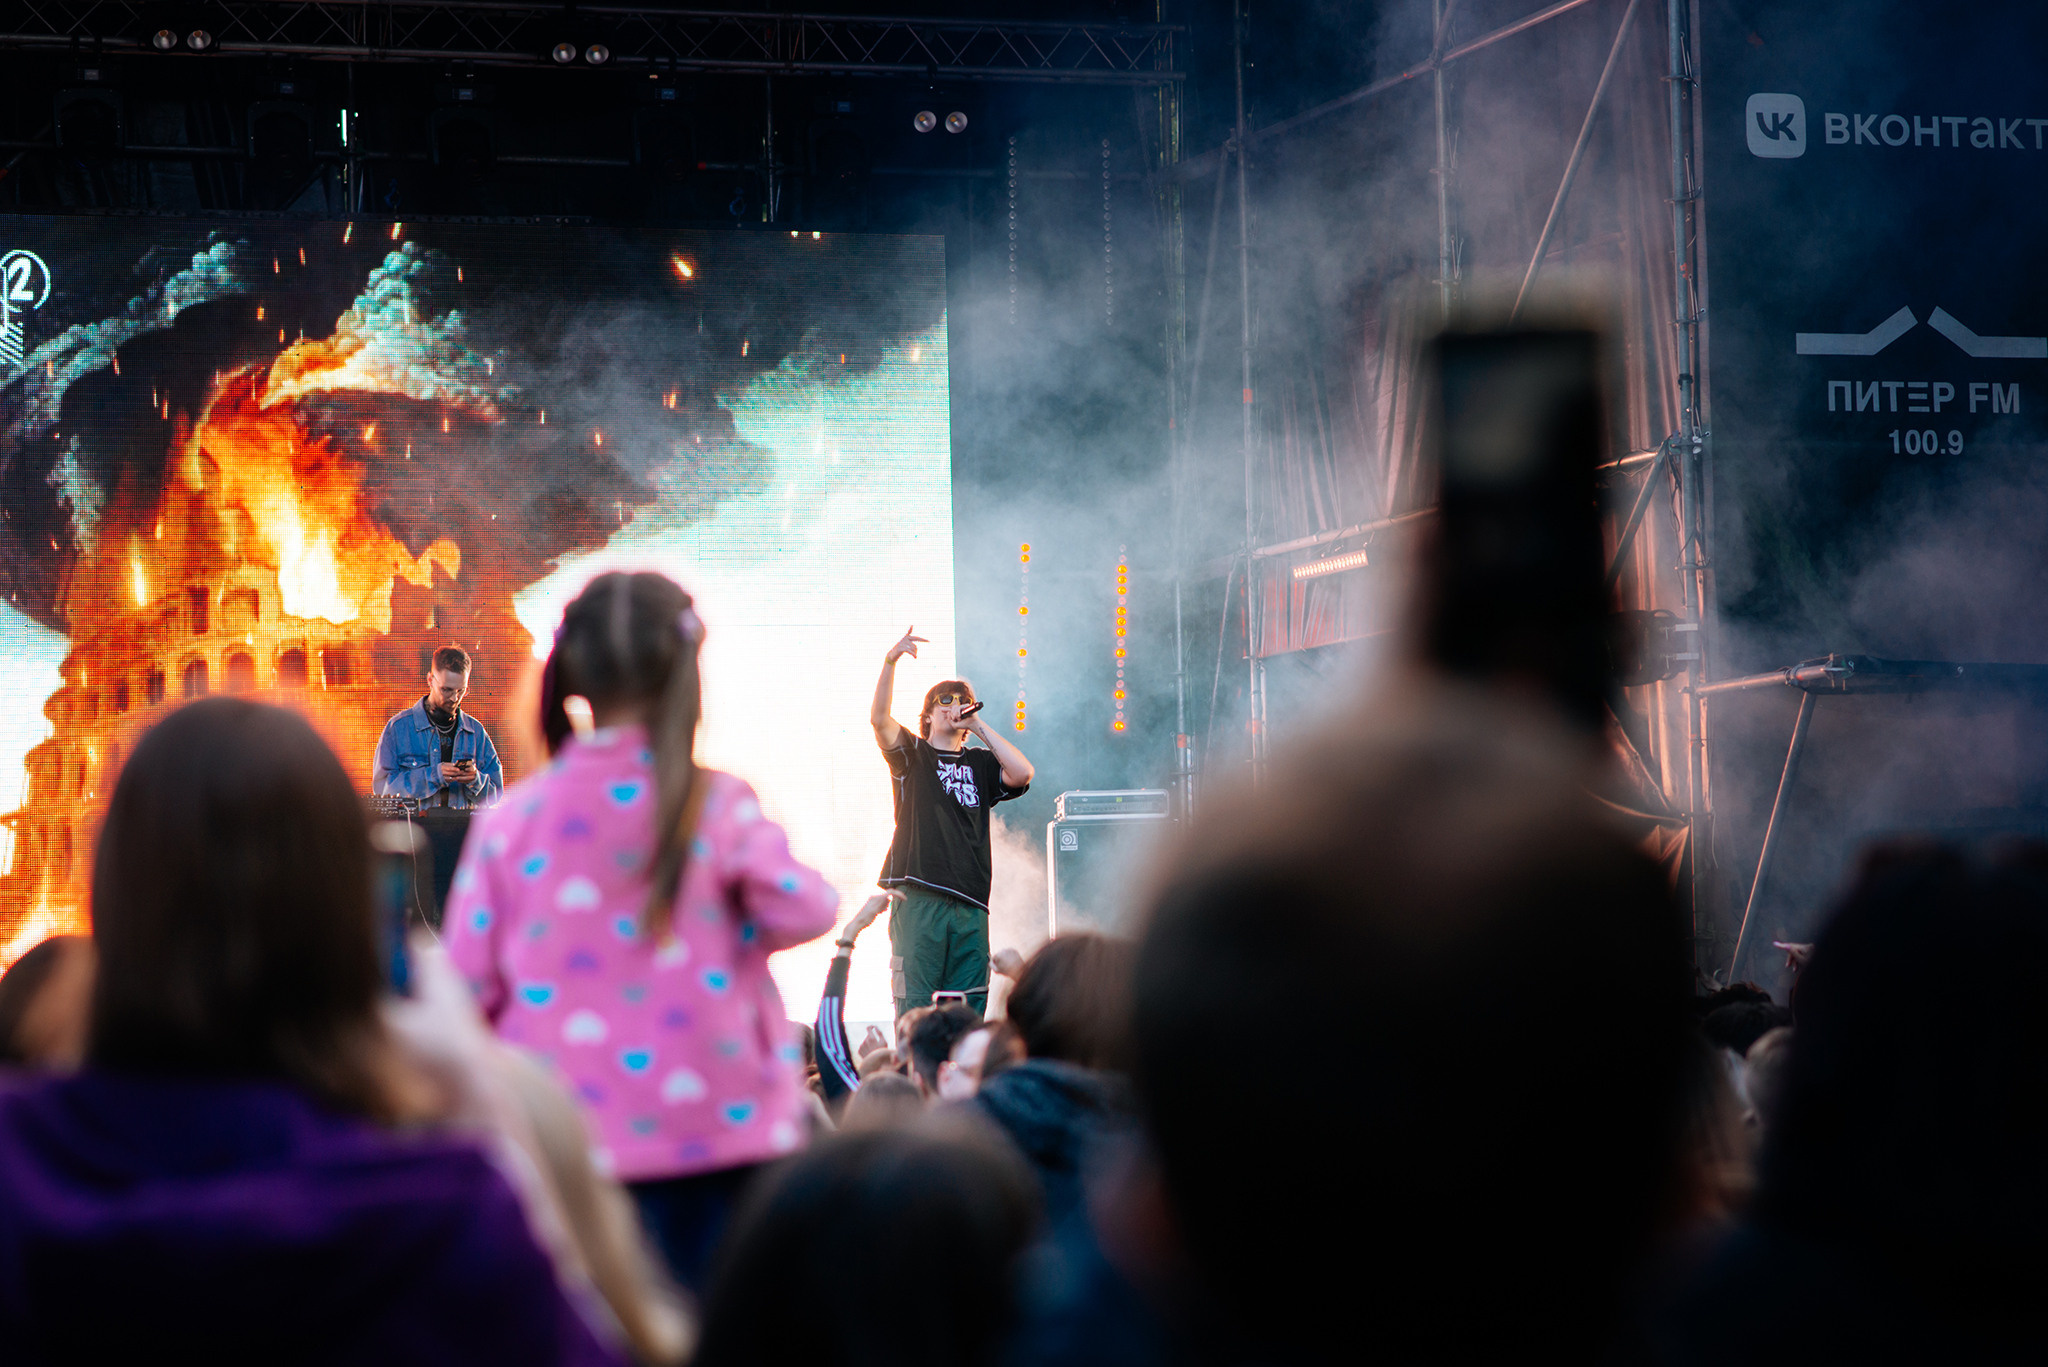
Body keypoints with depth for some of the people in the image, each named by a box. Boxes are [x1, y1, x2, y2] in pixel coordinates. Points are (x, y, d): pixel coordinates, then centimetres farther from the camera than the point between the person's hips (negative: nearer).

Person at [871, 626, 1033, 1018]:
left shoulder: (979, 764, 19)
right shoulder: (912, 755, 12)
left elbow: (1022, 774, 1)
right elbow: (879, 719, -6)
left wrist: (978, 726, 6)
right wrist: (890, 661, -21)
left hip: (969, 903, 3)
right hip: (918, 898, -3)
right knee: (914, 1009, -9)